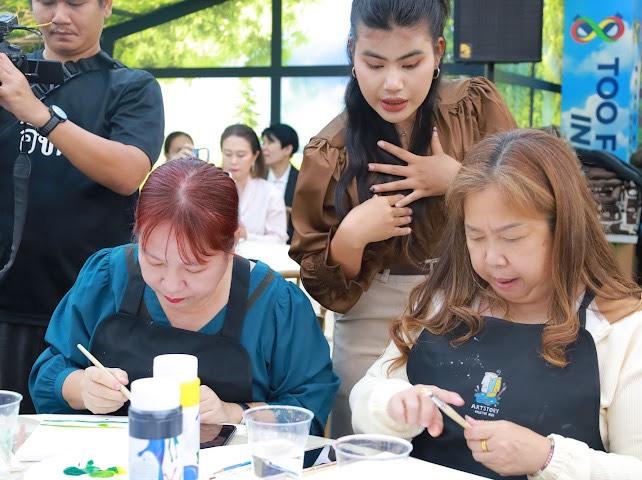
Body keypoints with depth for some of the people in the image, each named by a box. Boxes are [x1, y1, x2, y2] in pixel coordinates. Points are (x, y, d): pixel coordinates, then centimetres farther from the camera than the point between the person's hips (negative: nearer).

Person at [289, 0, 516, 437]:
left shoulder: (478, 107, -4)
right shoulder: (331, 153, -5)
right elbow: (323, 287, 0)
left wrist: (461, 180, -15)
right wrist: (350, 237, -19)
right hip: (375, 329, 0)